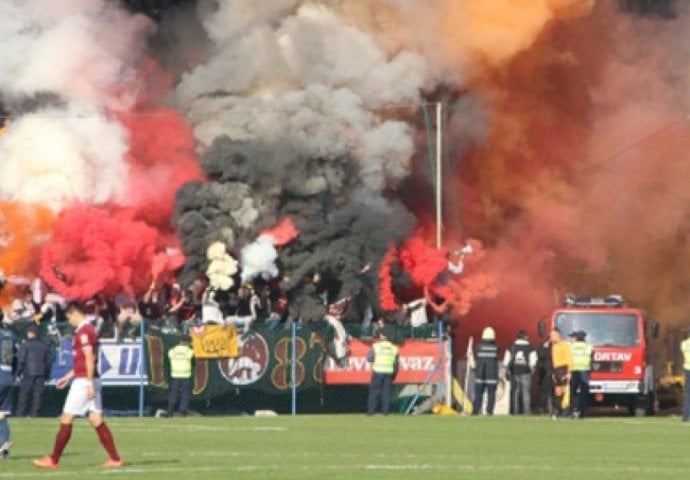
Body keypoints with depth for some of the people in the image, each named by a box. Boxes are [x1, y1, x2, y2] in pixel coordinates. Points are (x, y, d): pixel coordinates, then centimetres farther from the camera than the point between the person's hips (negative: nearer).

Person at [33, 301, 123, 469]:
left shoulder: (83, 331, -13)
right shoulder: (88, 330, 17)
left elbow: (89, 359, -21)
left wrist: (89, 384, -24)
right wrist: (68, 377, 28)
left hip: (84, 381, -9)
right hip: (89, 381, 9)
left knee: (66, 419, -2)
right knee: (96, 420, 6)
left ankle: (53, 460, 3)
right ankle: (115, 459, 0)